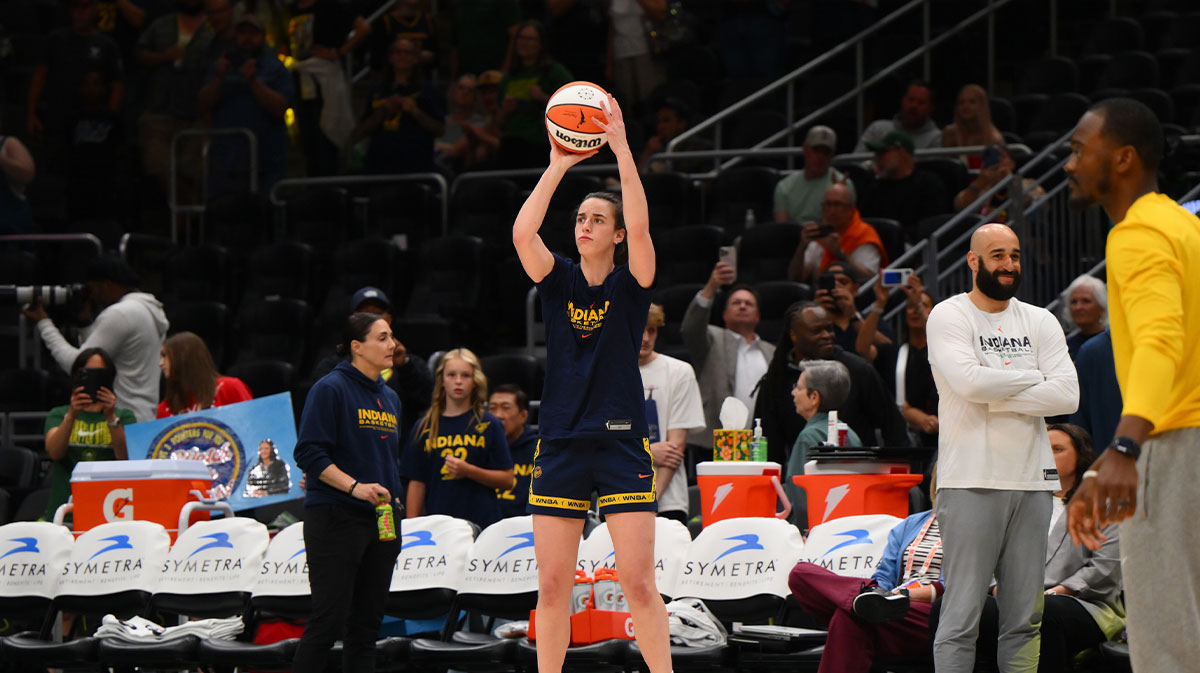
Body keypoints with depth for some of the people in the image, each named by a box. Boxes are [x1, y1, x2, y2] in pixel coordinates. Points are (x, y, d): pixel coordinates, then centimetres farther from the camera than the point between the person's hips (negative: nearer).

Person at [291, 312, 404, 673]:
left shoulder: (389, 398, 17)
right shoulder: (330, 389, -7)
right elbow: (309, 454, -13)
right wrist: (354, 486, -22)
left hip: (382, 520, 8)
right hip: (335, 518, -8)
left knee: (366, 622, 7)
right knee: (329, 620, -11)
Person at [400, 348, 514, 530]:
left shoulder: (489, 425, 8)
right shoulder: (424, 428, 11)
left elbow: (508, 480, 5)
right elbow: (416, 484, 11)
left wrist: (469, 471, -9)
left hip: (482, 524, -1)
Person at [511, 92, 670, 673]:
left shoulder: (631, 285, 1)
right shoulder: (559, 282, 7)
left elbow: (640, 227, -17)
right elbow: (522, 234, -10)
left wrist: (622, 150, -19)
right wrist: (558, 166, -11)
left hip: (622, 444, -3)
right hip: (560, 444, 3)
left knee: (638, 582, -7)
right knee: (552, 585, 3)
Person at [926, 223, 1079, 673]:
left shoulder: (1040, 322, 13)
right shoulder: (949, 316, 1)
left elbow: (1067, 395, -1)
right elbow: (967, 380, -17)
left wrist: (993, 397, -8)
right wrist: (1034, 377, -4)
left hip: (1032, 479, 5)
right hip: (972, 480, -5)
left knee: (1025, 619, 5)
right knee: (962, 615, -8)